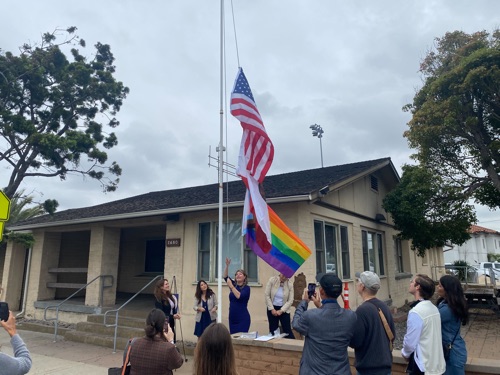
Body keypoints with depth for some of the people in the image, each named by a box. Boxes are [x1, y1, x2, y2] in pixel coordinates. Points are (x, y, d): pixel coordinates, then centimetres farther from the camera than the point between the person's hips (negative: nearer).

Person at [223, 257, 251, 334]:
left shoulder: (246, 288, -7)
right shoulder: (234, 285, 8)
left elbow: (239, 296, -23)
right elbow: (225, 276, 1)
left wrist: (231, 286, -23)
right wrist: (227, 265, -11)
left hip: (243, 318, -6)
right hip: (232, 317, 6)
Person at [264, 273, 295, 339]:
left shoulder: (290, 285, -9)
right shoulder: (272, 280, -10)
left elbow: (290, 300, -8)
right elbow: (267, 295, -8)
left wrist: (281, 310, -15)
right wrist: (272, 309, -11)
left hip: (284, 309, 0)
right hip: (272, 308, 1)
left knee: (287, 331, -1)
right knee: (273, 330, 5)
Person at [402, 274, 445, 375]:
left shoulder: (416, 312, -24)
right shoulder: (434, 308, 2)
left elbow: (410, 342, -20)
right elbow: (431, 337, 11)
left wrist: (405, 353, 1)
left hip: (423, 366, -7)